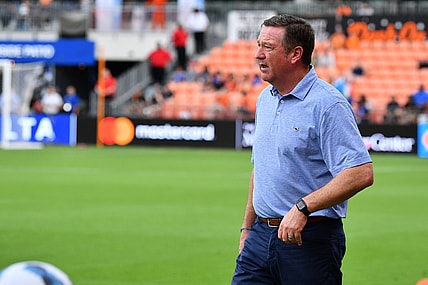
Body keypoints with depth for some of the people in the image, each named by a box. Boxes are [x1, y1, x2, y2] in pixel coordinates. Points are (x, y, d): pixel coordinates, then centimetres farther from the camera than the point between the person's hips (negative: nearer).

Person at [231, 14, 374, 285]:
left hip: (311, 241, -7)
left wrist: (302, 208, -26)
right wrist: (248, 228, 22)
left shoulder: (329, 105, -13)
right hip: (262, 237, 7)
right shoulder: (265, 99, 14)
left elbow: (361, 173, -22)